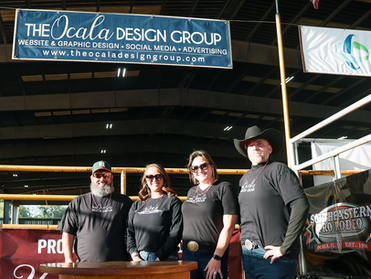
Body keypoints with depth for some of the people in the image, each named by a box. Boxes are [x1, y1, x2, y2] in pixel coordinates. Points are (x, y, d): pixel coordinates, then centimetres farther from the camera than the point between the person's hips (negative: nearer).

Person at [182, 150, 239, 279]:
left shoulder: (224, 188, -4)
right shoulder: (191, 192, 15)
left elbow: (228, 226, -11)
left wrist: (217, 258, -16)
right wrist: (184, 251, 10)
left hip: (212, 255, -5)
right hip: (188, 254, 6)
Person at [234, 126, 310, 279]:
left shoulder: (278, 170, -7)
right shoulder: (244, 178, 14)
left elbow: (301, 206, -18)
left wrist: (285, 248, -18)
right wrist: (244, 242, 13)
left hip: (272, 255, -7)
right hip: (247, 254, 7)